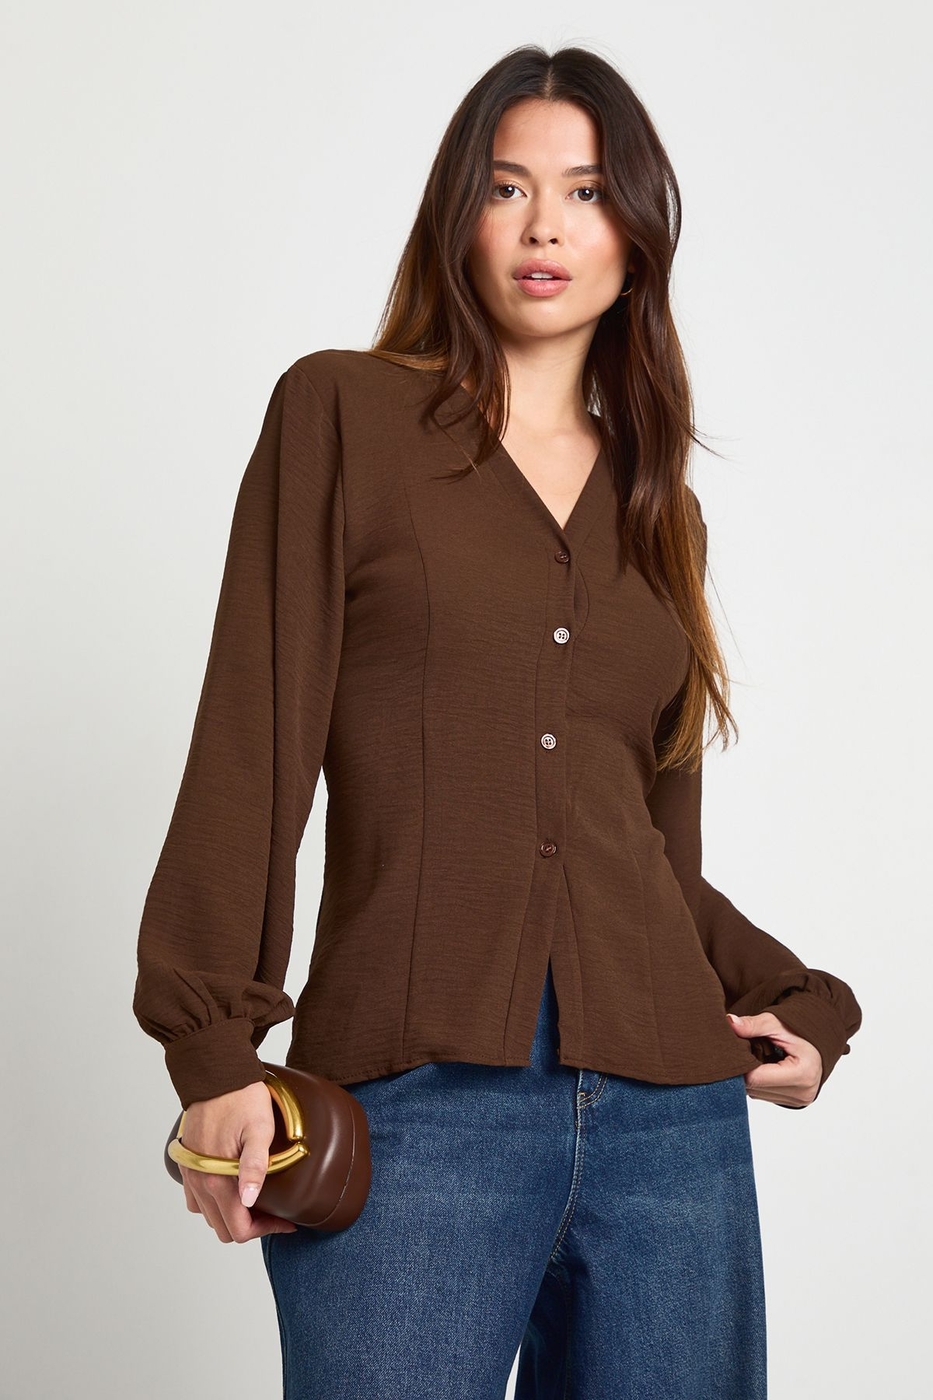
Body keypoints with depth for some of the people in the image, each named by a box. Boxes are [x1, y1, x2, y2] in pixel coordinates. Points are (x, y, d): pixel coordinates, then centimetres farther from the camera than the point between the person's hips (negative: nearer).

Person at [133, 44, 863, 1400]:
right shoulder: (344, 412, 5)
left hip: (670, 1112, 5)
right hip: (414, 1098, -4)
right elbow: (255, 737, -3)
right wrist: (213, 1046, -11)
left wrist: (803, 1002, 4)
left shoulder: (657, 507, 17)